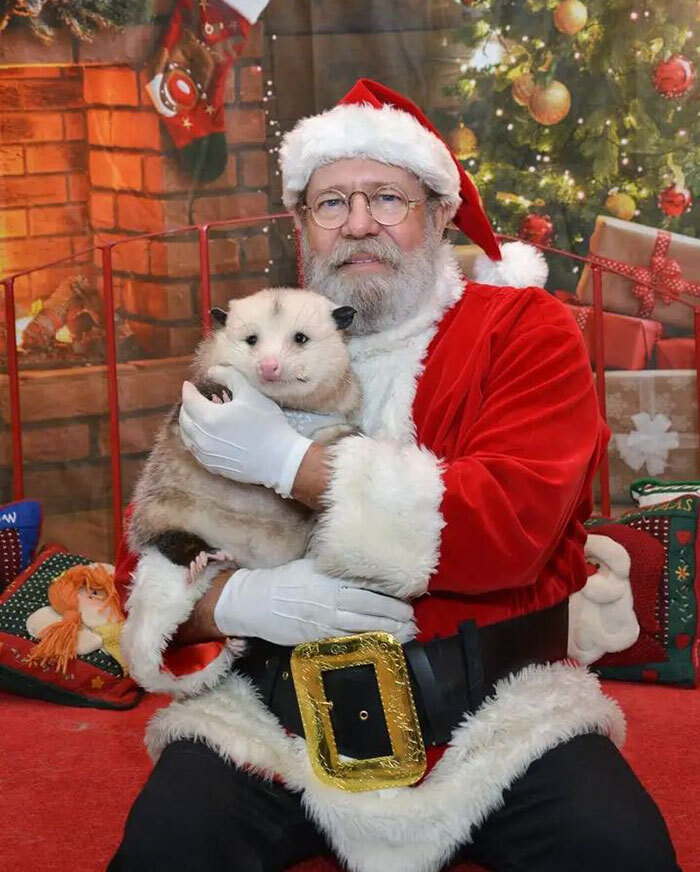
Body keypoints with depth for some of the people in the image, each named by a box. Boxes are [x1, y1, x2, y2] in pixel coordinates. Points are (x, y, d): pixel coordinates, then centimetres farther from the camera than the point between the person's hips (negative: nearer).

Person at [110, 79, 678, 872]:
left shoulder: (524, 329, 0)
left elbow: (514, 525, -17)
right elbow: (152, 559, 10)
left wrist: (288, 462, -16)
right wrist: (233, 598, -14)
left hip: (495, 709, -1)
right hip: (279, 713, 1)